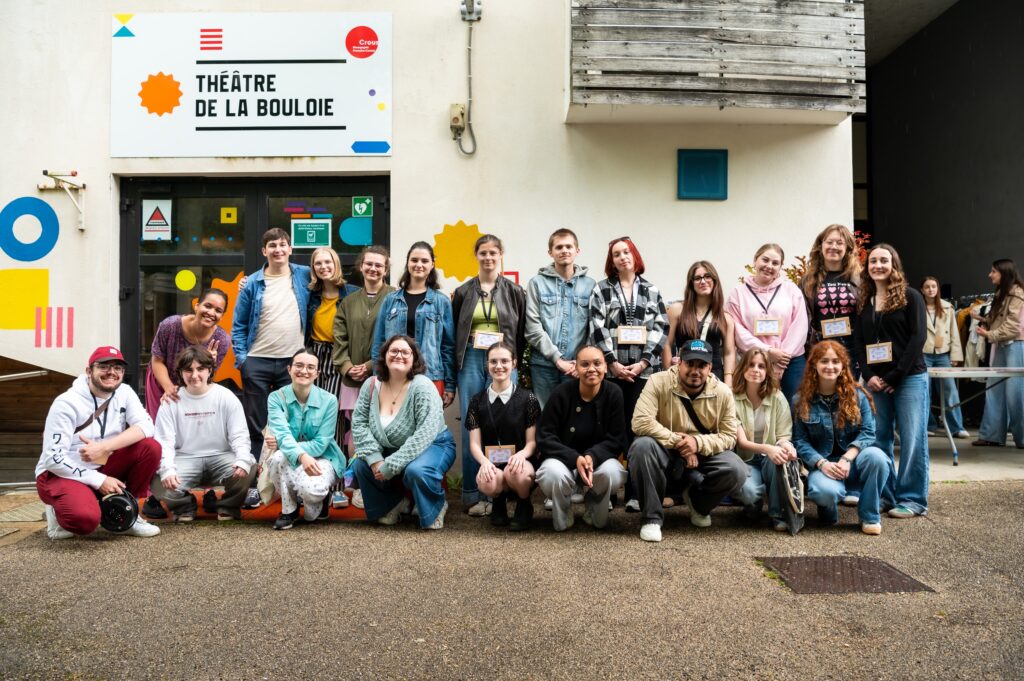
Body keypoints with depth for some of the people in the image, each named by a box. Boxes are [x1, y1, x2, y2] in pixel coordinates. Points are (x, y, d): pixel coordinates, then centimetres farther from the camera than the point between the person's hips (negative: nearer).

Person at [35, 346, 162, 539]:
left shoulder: (124, 393, -2)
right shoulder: (67, 403, -16)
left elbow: (145, 426, -17)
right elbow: (54, 459, -19)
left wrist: (103, 447, -29)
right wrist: (99, 480, -22)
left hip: (102, 467, 5)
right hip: (61, 474, -5)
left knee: (150, 447, -19)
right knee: (85, 519, -35)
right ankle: (58, 512, 3)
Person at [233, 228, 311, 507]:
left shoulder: (304, 276, 4)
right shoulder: (253, 283, 3)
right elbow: (239, 325, 6)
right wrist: (241, 358, -6)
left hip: (293, 362, 1)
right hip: (258, 362, -1)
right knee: (255, 427, 4)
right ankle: (252, 483, 11)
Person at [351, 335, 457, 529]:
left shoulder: (422, 386, -23)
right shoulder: (371, 386, -7)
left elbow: (426, 434, -31)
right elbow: (359, 423, -7)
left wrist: (391, 466, -31)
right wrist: (374, 459, -22)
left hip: (432, 446, -5)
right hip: (390, 450, 6)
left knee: (416, 471, -34)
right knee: (361, 465, -15)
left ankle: (435, 508, -2)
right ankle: (393, 504, 10)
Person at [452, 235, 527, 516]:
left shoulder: (514, 291, 7)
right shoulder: (463, 292, 10)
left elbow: (523, 331, 7)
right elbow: (453, 332, 11)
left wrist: (516, 360, -1)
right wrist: (457, 364, 4)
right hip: (471, 361, 1)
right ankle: (472, 494, 6)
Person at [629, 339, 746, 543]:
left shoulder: (723, 392, -8)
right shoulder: (659, 382, -17)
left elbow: (729, 436, -7)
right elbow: (640, 421, -26)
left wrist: (698, 442, -25)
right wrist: (678, 441, -26)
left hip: (704, 456, 2)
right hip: (666, 453, -2)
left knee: (736, 471, -25)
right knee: (642, 446, -35)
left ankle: (697, 502, 10)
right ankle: (652, 518, -18)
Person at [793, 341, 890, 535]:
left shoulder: (856, 394, 2)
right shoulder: (801, 401, 1)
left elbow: (867, 432, -5)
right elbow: (800, 441, -4)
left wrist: (847, 459, -20)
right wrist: (822, 463, -20)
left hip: (854, 461, 2)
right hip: (823, 466, -2)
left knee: (875, 456, -33)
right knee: (824, 491, -36)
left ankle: (870, 516, -10)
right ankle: (828, 510, 5)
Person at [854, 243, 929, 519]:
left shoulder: (910, 297, 0)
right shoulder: (864, 301, 12)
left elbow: (918, 337, -7)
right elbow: (858, 341, 9)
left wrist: (895, 376, -12)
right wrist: (868, 376, -4)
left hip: (909, 378, -4)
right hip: (875, 380, 4)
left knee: (912, 440, -2)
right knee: (878, 439, 5)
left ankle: (912, 499, 6)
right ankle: (885, 495, 16)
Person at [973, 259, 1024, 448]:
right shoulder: (1001, 293, 17)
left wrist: (991, 335, -14)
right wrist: (984, 322, 4)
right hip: (1001, 346, 9)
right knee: (995, 390, 6)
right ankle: (992, 435, 9)